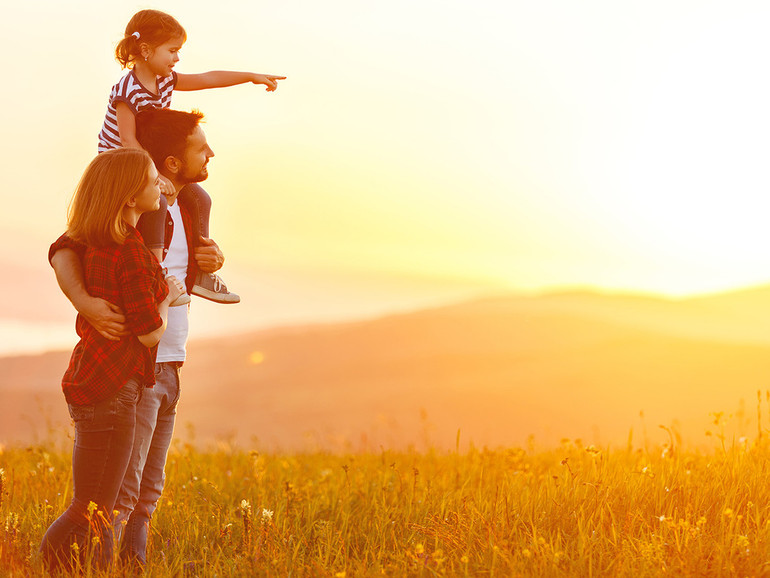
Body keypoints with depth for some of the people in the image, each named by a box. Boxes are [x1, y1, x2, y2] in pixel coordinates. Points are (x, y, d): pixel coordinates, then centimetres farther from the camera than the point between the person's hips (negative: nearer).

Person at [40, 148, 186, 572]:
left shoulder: (90, 242, 8)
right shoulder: (130, 253, -18)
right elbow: (150, 331, -16)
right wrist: (167, 298, 5)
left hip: (88, 379, 9)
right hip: (110, 389, -9)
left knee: (97, 510, 12)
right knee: (92, 513, -6)